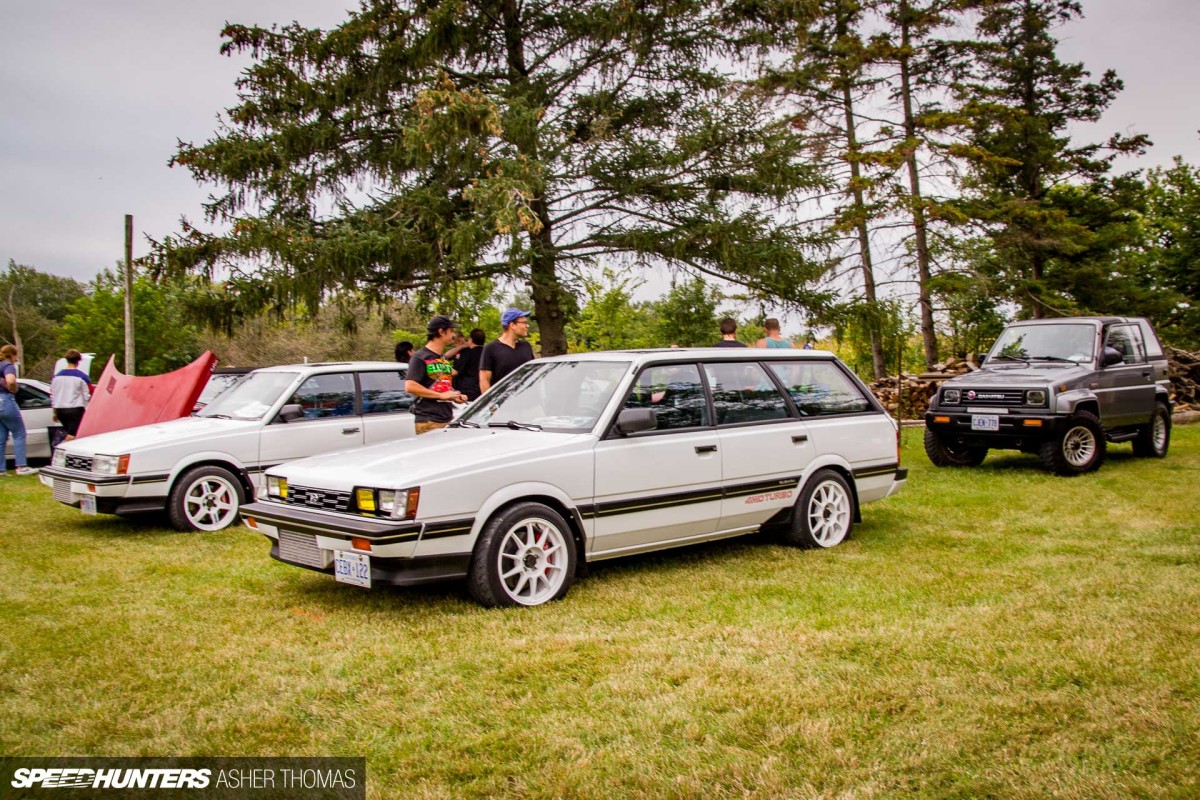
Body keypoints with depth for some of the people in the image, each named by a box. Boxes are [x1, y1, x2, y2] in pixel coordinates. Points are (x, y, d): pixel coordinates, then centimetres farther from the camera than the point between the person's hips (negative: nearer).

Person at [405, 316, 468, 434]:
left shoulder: (444, 359, 22)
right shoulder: (420, 357, -5)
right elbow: (410, 386, -16)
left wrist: (455, 396, 11)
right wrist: (441, 395, -16)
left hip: (448, 419, 8)